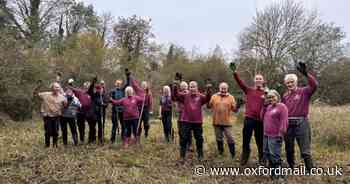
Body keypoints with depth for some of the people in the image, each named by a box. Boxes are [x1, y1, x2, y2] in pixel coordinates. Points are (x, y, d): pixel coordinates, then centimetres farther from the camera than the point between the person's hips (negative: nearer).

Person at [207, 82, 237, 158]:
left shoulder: (231, 97, 0)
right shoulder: (214, 96, 3)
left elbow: (234, 109, -2)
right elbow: (209, 106, -1)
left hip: (227, 122, -2)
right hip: (217, 122, 2)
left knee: (230, 138, 0)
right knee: (219, 138, 15)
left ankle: (233, 154, 15)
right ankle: (220, 152, 33)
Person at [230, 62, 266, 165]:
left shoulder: (266, 93, 4)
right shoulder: (248, 90, 5)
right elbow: (240, 82, -8)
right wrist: (234, 72, -21)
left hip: (260, 120, 0)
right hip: (249, 119, 0)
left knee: (260, 141, 12)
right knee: (246, 141, 7)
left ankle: (262, 160, 28)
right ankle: (244, 160, 22)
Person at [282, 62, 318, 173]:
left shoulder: (304, 92, -5)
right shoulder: (285, 95, 10)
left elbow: (314, 85, -25)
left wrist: (306, 73, -36)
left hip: (301, 123, -5)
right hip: (288, 124, 5)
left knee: (305, 151, 1)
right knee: (289, 149, 17)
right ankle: (291, 168, 34)